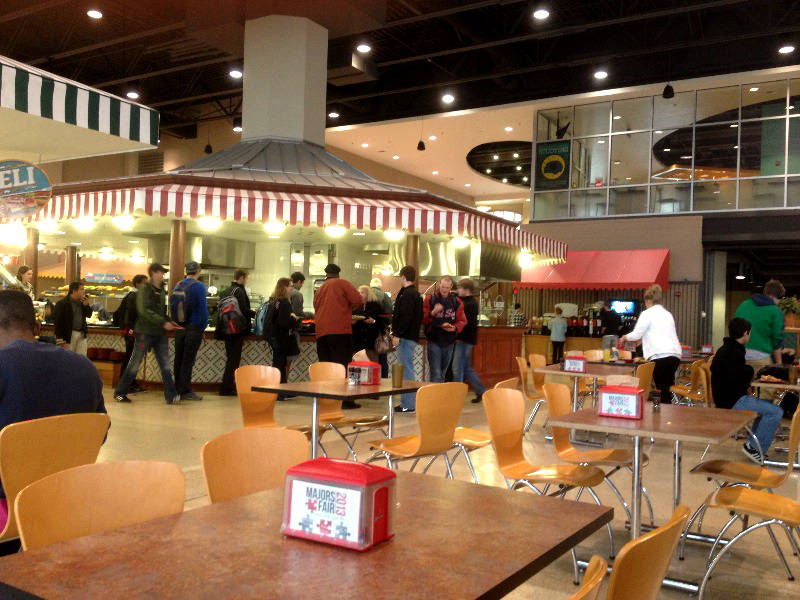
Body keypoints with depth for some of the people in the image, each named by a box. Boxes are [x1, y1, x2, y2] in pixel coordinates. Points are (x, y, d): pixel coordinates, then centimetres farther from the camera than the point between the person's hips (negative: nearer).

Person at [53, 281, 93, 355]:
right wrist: (59, 337, -17)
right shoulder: (62, 303, -11)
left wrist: (86, 305, -6)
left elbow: (89, 314, 14)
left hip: (81, 334, 6)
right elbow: (58, 320, -13)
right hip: (69, 334, -6)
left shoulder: (82, 302, 9)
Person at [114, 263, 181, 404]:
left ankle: (171, 396, 1)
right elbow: (144, 311, -19)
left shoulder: (162, 291, 13)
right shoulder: (145, 289, -8)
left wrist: (169, 323, 0)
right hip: (145, 333, -6)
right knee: (134, 365, 3)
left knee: (165, 366, 1)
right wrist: (163, 323, -22)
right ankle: (120, 393, 17)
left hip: (160, 334, 6)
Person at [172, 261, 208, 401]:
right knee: (188, 360, -4)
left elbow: (172, 306, 14)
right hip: (193, 327, -6)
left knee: (179, 359, 13)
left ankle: (177, 389, 20)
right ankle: (185, 391, -1)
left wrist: (176, 324, 15)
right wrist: (203, 327, -7)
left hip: (179, 328, 6)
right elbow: (203, 309, -14)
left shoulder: (178, 286, 10)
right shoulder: (199, 286, -11)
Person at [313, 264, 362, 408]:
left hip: (321, 331, 6)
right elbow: (357, 300, -8)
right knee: (344, 364, -5)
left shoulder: (319, 289, 20)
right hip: (339, 329, -6)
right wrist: (349, 307, 13)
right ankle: (345, 399, -9)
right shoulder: (341, 283, 3)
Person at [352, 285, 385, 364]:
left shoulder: (376, 306, 6)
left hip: (372, 341, -3)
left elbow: (383, 322, 1)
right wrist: (352, 322, -7)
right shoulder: (356, 307, 16)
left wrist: (374, 322, -16)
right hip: (358, 341, 3)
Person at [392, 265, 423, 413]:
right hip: (411, 336, 10)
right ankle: (407, 403, 19)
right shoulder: (416, 294, 17)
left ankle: (408, 405, -5)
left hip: (405, 338, -10)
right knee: (407, 370, 14)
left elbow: (405, 317, -23)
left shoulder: (407, 294, -13)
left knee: (406, 371, -8)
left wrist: (397, 334, -20)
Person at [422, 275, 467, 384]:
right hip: (434, 341, -3)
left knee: (443, 373, 15)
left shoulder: (456, 302, 5)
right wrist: (433, 312, -22)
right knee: (436, 374, -10)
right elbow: (423, 320, -4)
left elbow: (462, 321, 7)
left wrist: (454, 328, -14)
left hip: (449, 342, 3)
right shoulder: (430, 299, -1)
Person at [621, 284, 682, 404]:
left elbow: (636, 334, 1)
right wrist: (643, 338, 41)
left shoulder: (647, 313, 2)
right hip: (675, 354, 7)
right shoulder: (667, 313, 23)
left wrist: (625, 337, 20)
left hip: (660, 355, -7)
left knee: (662, 390, -6)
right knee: (667, 389, 10)